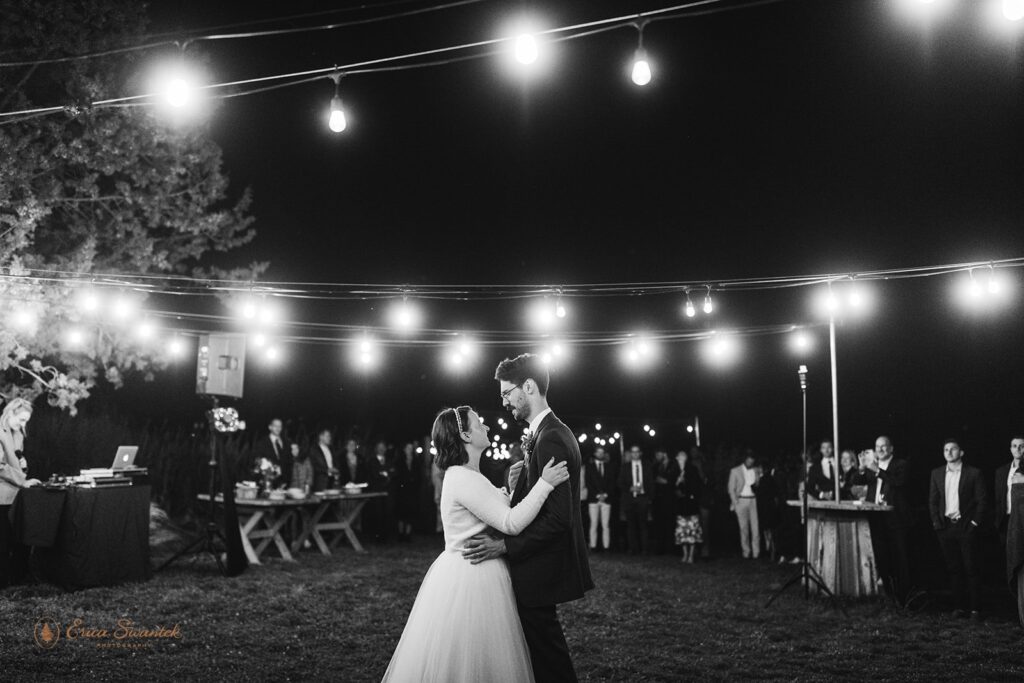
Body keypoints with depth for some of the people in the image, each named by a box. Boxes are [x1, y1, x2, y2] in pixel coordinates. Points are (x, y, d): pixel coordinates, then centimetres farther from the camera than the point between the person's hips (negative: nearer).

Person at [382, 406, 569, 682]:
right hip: (470, 579, -10)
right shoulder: (462, 478, -20)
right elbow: (511, 523, -23)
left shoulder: (467, 476, 13)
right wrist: (544, 483, -22)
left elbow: (500, 514, 14)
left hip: (475, 575, 10)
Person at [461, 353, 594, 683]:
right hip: (544, 565, 10)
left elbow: (558, 517, -24)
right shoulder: (555, 432, 12)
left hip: (539, 571, -10)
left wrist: (504, 546, -24)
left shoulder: (551, 439, -20)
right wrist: (521, 483, 4)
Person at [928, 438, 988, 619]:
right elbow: (932, 500, 12)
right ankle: (959, 606, 13)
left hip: (966, 526, -3)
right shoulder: (937, 473, 10)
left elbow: (982, 500, -2)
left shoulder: (973, 473, -1)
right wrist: (936, 521, 2)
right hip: (945, 527, 3)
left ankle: (975, 608, 6)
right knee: (954, 569, 7)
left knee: (971, 569, 0)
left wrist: (975, 522, -8)